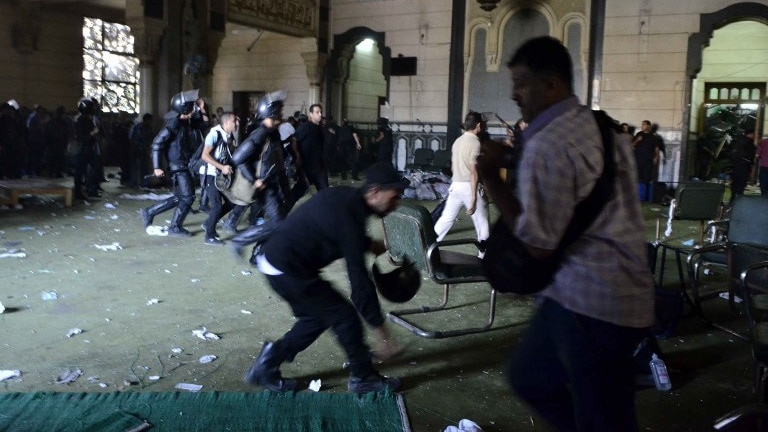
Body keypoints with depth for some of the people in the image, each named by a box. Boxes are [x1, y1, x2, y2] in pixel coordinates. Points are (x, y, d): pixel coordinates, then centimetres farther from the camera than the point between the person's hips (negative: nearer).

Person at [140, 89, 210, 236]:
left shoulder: (187, 121, 6)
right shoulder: (174, 123, -19)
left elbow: (204, 125, 21)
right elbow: (157, 143, -20)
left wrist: (202, 109, 2)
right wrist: (157, 167, -22)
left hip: (185, 165, 9)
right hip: (179, 166, -9)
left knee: (179, 198, 15)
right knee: (188, 197, -3)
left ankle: (149, 212, 23)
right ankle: (175, 228, 10)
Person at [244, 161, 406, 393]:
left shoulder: (346, 197, 3)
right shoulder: (351, 215, -23)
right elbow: (359, 279, -23)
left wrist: (369, 244, 9)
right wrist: (381, 332, -19)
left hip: (276, 259, 9)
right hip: (288, 268, -9)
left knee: (318, 315, 21)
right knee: (345, 316, 0)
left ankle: (267, 364, 26)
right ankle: (363, 378, 17)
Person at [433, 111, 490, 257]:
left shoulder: (458, 141, 11)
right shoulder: (475, 142, -14)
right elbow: (473, 172, -21)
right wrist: (474, 198, -23)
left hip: (455, 185, 8)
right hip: (469, 187, -7)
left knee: (447, 218, 14)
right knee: (482, 221, 5)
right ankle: (484, 254, 10)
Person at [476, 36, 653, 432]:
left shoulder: (546, 145, -19)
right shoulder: (603, 126, 10)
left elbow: (539, 244, -20)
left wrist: (490, 179, -15)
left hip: (588, 299, -10)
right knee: (527, 374, 22)